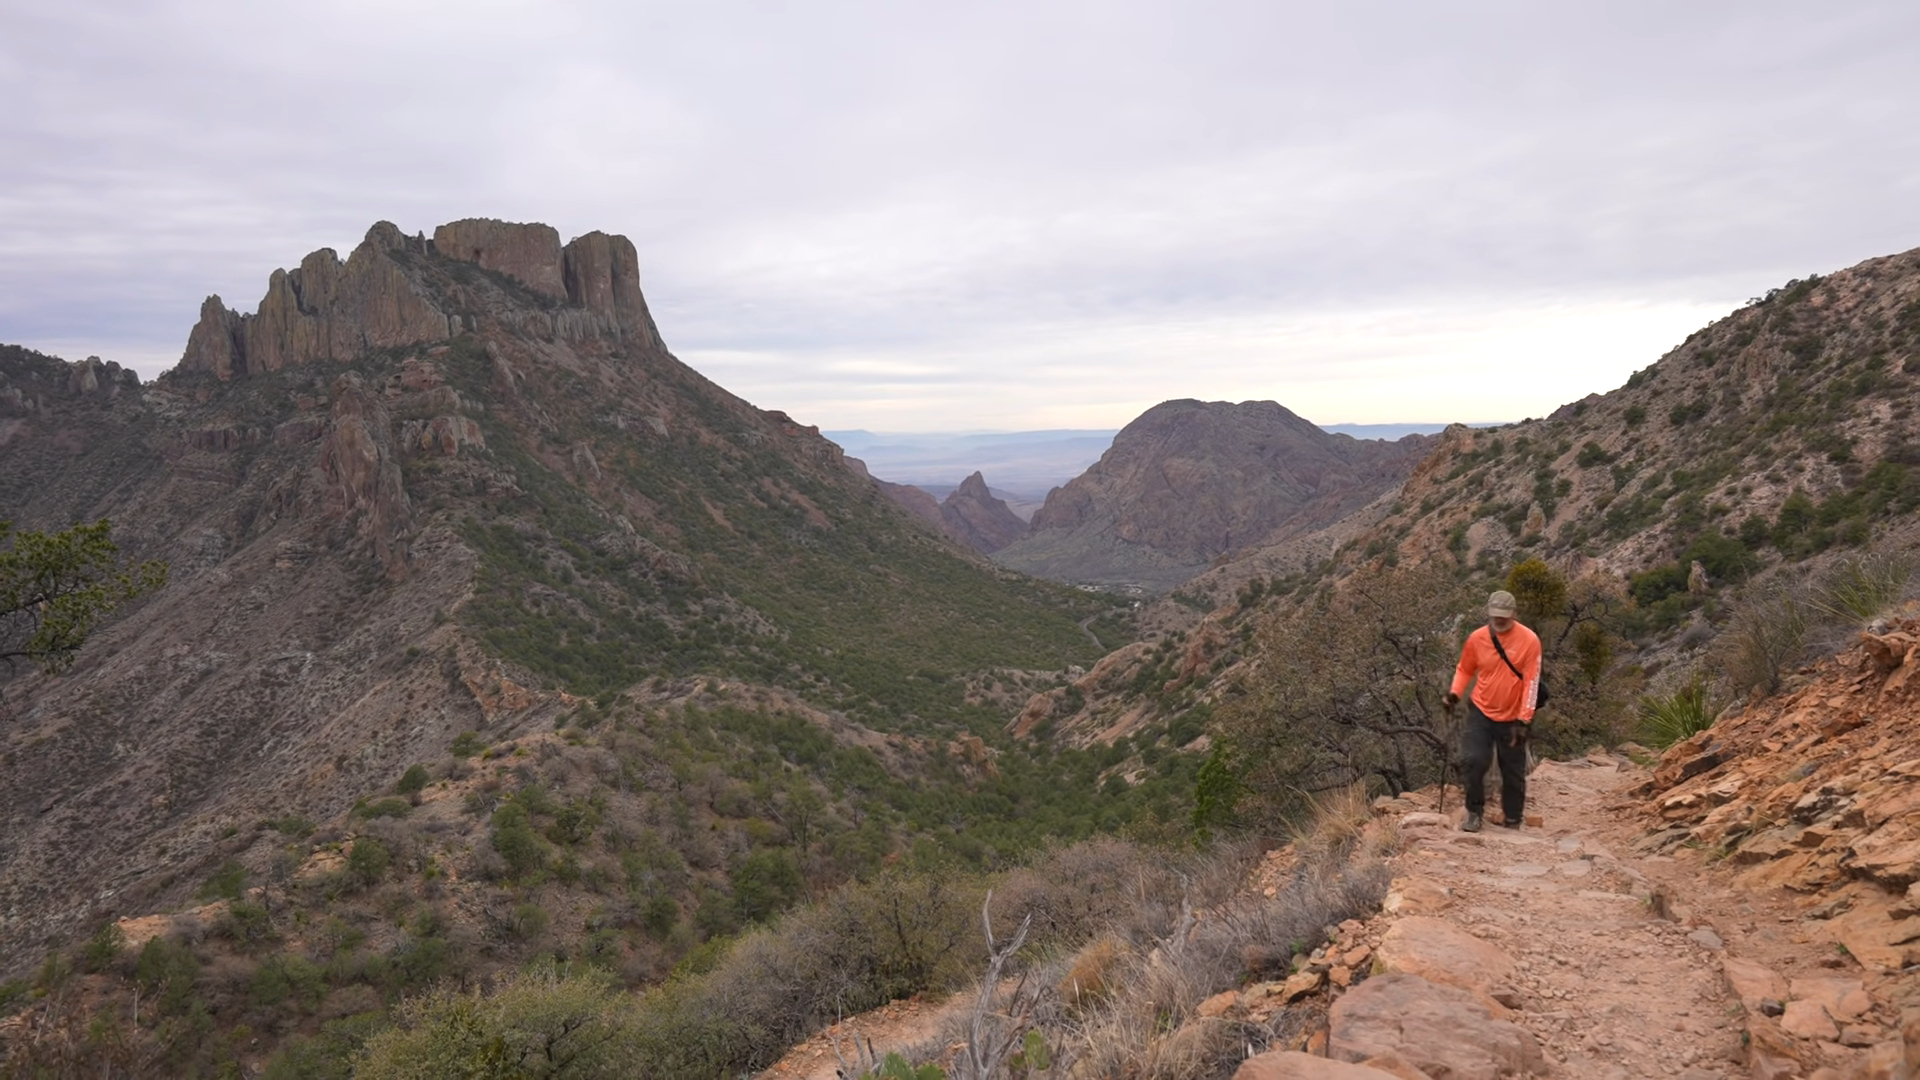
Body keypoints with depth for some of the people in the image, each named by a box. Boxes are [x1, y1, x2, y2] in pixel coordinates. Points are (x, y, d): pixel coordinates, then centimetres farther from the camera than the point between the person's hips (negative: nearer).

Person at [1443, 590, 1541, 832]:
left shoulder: (1529, 640, -13)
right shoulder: (1476, 638, -6)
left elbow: (1531, 682, -13)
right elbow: (1465, 669, 9)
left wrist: (1524, 720, -16)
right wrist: (1455, 692, -9)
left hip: (1512, 718, -1)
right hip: (1481, 712, 1)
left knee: (1513, 771, 8)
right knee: (1475, 761, -11)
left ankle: (1513, 820, 26)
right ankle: (1474, 812, 8)